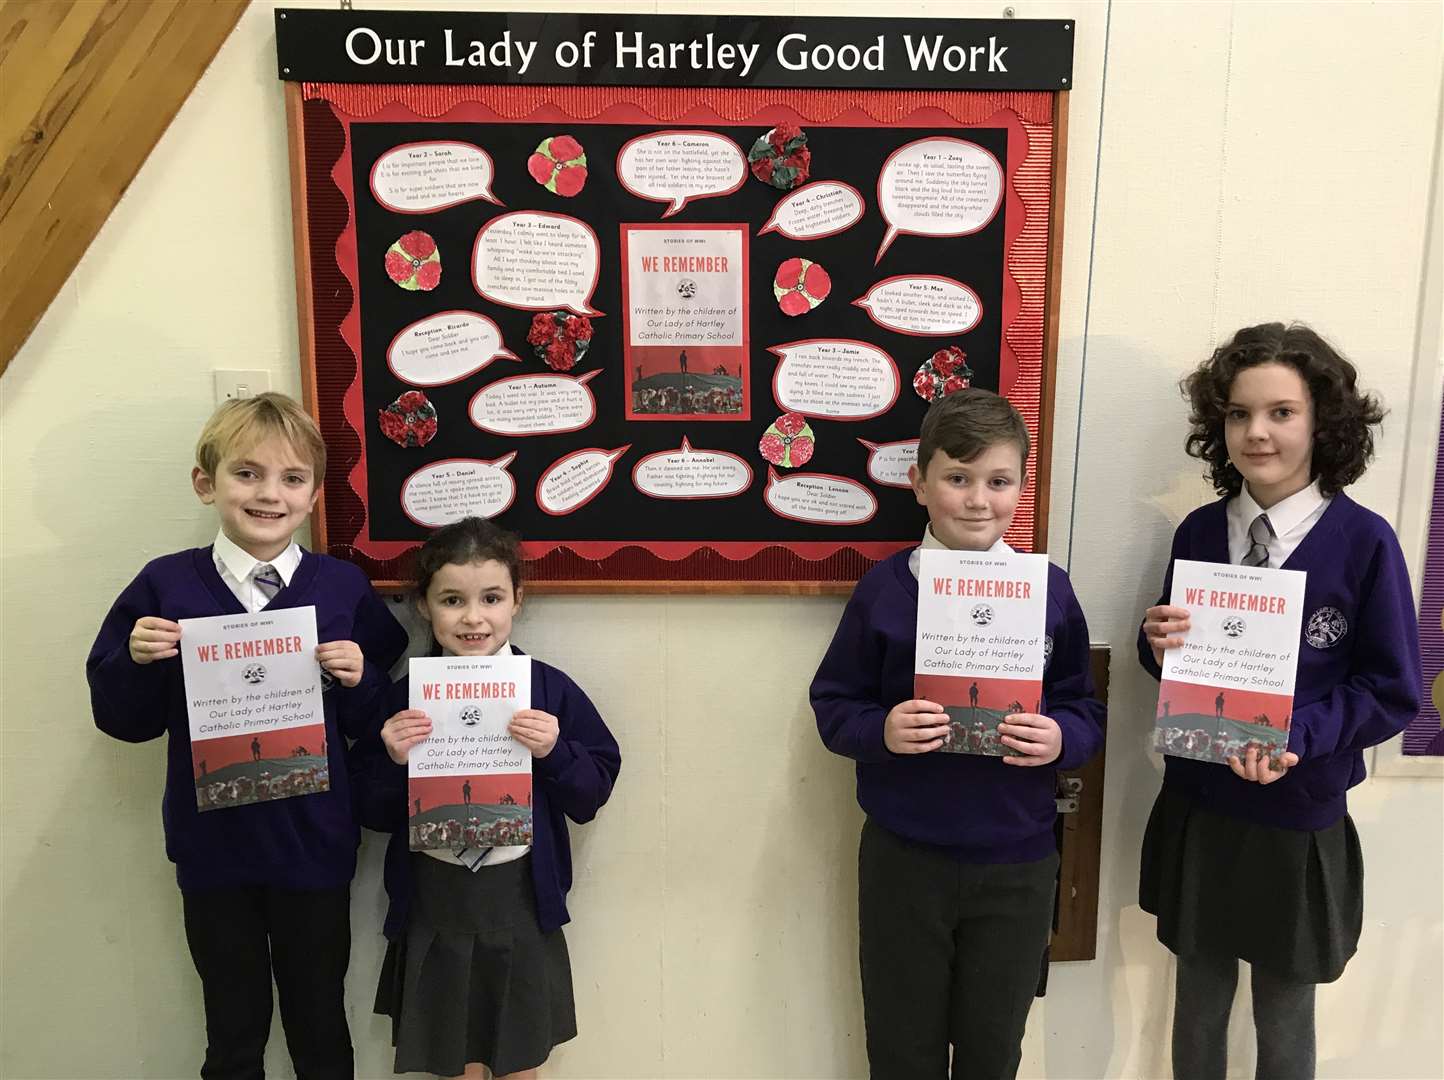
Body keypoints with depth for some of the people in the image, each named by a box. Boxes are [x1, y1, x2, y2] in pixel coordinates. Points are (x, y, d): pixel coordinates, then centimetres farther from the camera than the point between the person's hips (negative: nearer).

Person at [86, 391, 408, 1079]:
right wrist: (138, 660, -17)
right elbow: (123, 720, 1)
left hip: (315, 846, 0)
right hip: (213, 847, 1)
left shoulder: (343, 588, -5)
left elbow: (372, 724, 2)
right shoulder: (165, 586, -4)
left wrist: (359, 680, -18)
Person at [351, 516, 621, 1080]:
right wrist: (393, 760, -18)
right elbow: (374, 815, 0)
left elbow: (592, 795, -2)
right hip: (435, 905, 0)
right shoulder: (403, 699, -5)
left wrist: (555, 752, -20)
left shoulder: (551, 690, -6)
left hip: (522, 901, 0)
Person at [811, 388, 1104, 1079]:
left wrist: (1060, 739, -19)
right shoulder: (883, 588, -7)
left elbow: (1086, 713, 2)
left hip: (1014, 863, 1)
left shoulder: (1049, 588, -4)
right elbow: (833, 705, -2)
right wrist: (880, 731, -22)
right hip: (903, 859, -1)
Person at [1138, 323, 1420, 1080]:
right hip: (1195, 809, 3)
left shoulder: (1364, 543, -13)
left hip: (1298, 820, -2)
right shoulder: (1198, 532, -3)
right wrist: (1159, 646, -16)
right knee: (1198, 1004, 20)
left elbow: (1393, 693, -10)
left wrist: (1292, 738, -24)